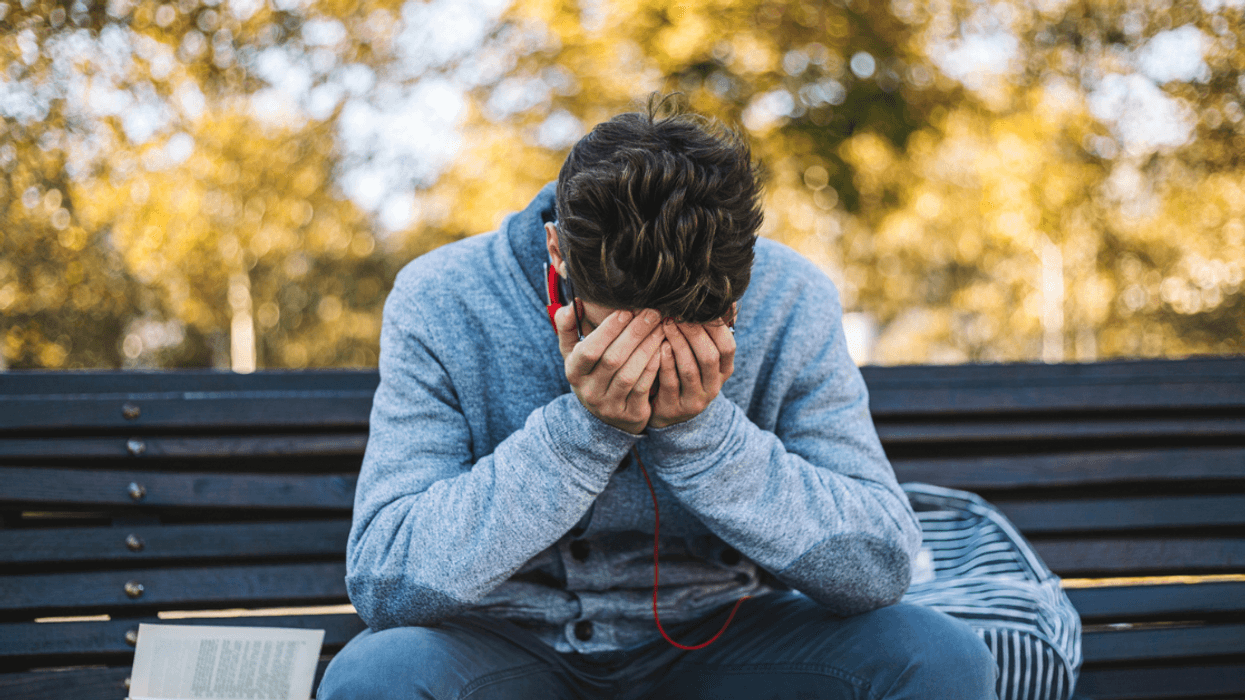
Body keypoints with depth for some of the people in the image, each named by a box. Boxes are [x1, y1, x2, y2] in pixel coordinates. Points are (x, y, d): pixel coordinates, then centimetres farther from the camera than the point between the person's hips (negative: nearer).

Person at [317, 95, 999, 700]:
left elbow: (883, 566, -16)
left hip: (711, 635, 2)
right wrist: (582, 427, -31)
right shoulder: (439, 304, -18)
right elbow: (380, 581, -23)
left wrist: (702, 431, -30)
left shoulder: (790, 302, -14)